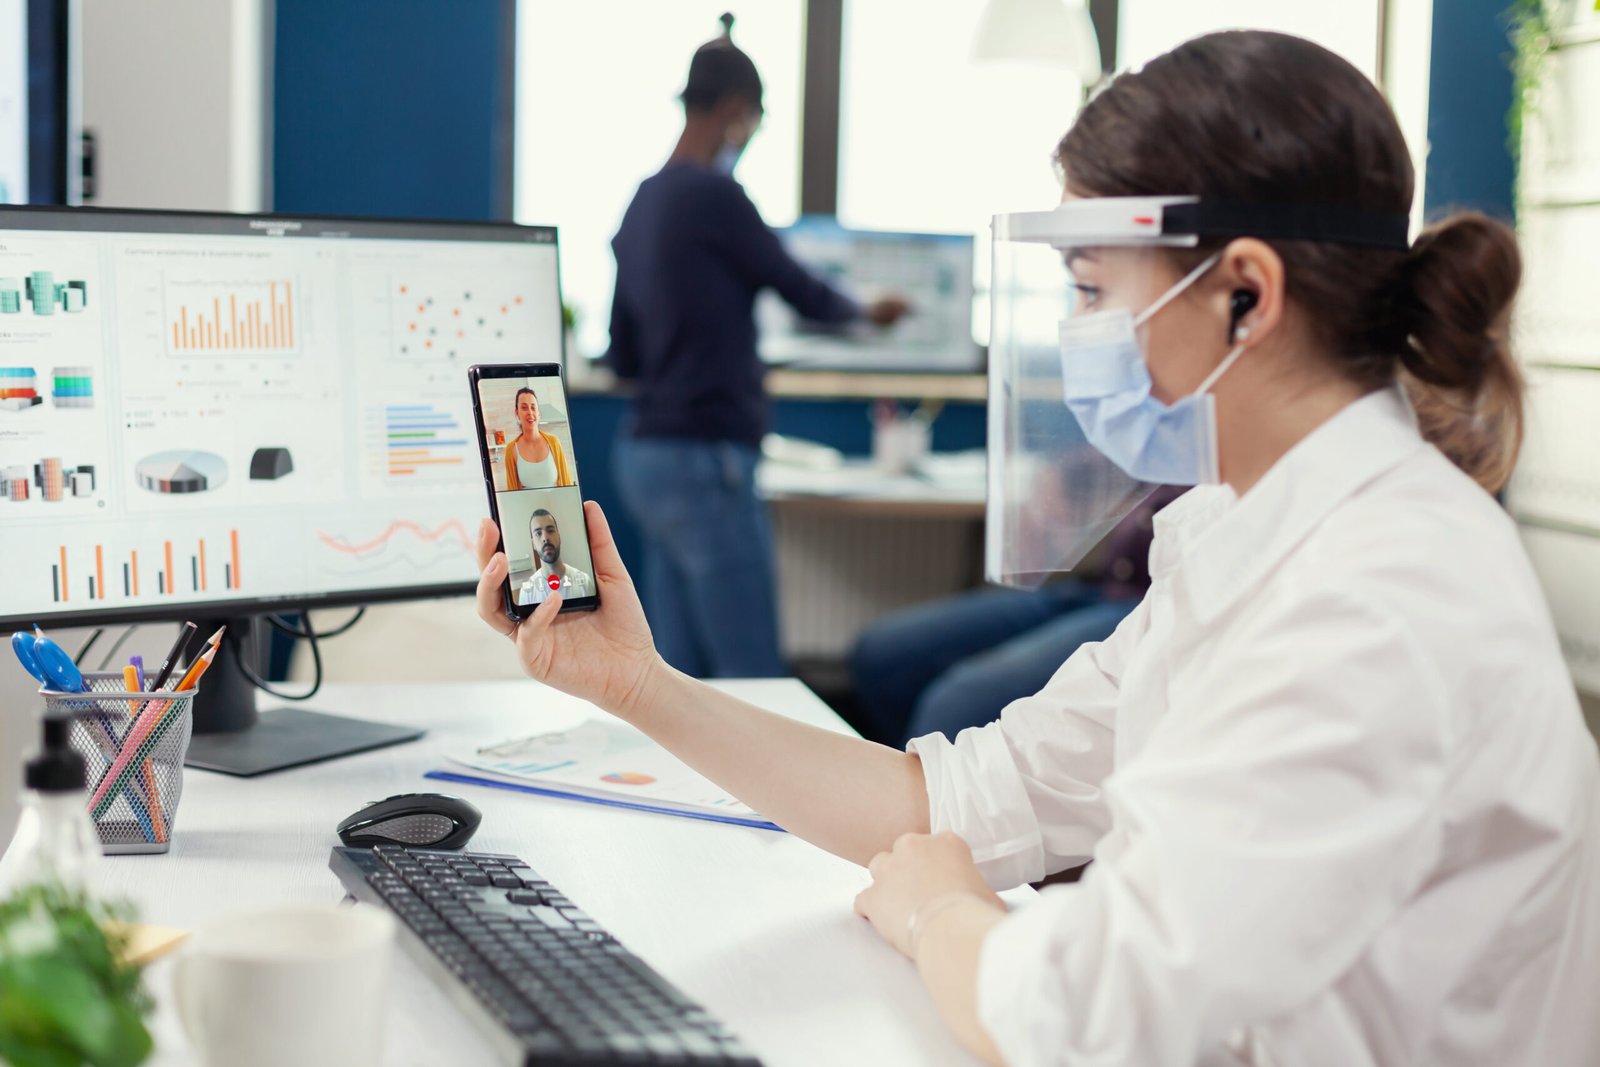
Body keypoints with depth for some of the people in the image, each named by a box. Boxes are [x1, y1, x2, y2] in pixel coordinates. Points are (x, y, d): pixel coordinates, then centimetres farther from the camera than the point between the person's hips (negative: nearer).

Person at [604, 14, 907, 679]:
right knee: (756, 681, -3)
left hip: (645, 455, 8)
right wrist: (868, 313, 20)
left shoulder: (642, 204, 11)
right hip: (705, 459, -8)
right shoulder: (713, 194, -11)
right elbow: (800, 291, 1)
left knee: (680, 673, 9)